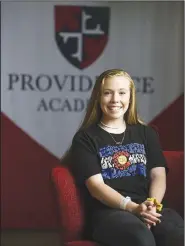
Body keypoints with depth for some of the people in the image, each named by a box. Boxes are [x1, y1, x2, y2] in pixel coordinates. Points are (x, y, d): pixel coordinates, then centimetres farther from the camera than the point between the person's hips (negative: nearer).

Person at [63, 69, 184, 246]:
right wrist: (133, 208, -19)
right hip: (108, 212, -3)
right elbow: (95, 186, -3)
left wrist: (152, 205, -13)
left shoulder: (146, 133, 22)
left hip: (150, 210, 3)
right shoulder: (85, 138, 9)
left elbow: (158, 175, 10)